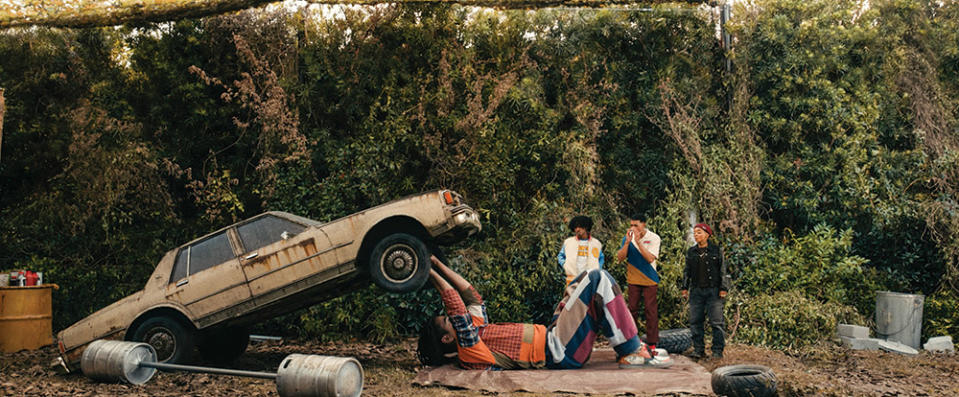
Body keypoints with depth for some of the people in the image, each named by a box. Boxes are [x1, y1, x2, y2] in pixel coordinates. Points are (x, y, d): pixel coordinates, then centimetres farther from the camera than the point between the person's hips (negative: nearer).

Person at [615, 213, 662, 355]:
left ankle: (652, 344, -2)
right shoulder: (628, 238, 1)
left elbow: (650, 258, -19)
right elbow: (620, 257, -6)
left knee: (651, 311, -4)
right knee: (632, 310, 4)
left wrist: (638, 242, -24)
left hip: (649, 280, -2)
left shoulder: (654, 238, -7)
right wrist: (627, 242, -18)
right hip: (633, 280, 2)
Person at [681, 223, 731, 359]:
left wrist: (723, 289, -5)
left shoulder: (716, 251, 2)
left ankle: (718, 350, 1)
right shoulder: (691, 252, 12)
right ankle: (698, 349, 9)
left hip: (713, 291, -4)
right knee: (695, 321, 2)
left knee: (716, 321, -5)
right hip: (696, 291, 4)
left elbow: (723, 270, 2)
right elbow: (687, 271, 18)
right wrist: (685, 287, 11)